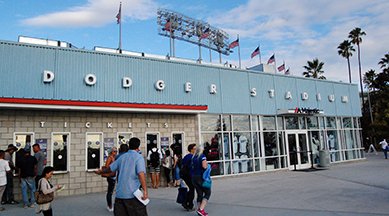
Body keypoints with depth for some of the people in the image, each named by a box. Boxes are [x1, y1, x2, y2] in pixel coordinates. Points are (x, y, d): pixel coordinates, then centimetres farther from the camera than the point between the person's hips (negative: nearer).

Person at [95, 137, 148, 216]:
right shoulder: (138, 157, -5)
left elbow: (110, 169, 24)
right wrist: (145, 190, -25)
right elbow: (141, 174, -20)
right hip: (132, 194, -6)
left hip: (119, 194, 6)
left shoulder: (122, 157, 12)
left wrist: (101, 172, 44)